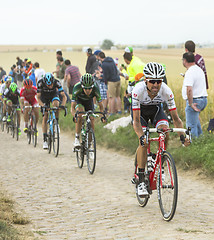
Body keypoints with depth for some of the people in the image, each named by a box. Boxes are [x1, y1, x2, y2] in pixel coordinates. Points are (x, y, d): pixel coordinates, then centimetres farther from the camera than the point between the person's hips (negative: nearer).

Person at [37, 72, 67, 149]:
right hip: (44, 97, 0)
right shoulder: (40, 83, -33)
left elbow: (64, 96, -30)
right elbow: (38, 97, -28)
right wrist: (43, 105, -45)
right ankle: (45, 140, -3)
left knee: (56, 103, -36)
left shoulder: (56, 83, -33)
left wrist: (63, 105, -47)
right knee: (45, 117, -8)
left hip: (54, 94, 0)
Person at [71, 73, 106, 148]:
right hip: (79, 100, -2)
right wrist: (74, 116, -56)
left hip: (89, 101, 2)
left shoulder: (95, 89, -34)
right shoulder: (77, 88, -38)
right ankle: (77, 138, -21)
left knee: (91, 119, -13)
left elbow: (100, 105, -24)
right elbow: (72, 107, -36)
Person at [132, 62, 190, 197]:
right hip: (140, 111, -2)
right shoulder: (138, 90, -37)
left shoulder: (166, 91, -31)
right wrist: (141, 136, -52)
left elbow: (175, 118, -24)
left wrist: (182, 136, -36)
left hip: (156, 110, 2)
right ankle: (141, 181, -13)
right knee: (144, 143, -21)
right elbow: (136, 120, -37)